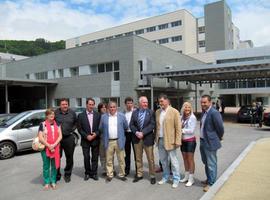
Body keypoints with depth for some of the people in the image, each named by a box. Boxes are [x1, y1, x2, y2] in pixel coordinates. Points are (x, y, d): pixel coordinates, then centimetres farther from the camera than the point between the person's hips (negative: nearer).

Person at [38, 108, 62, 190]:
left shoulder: (57, 124, 6)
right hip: (45, 148, -2)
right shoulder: (42, 124, -3)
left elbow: (60, 136, 2)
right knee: (46, 166, 6)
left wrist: (54, 145, -11)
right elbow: (40, 138, -7)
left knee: (54, 165, 7)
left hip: (56, 148, 2)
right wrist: (49, 146, -12)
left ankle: (53, 182, 21)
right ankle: (47, 182, 20)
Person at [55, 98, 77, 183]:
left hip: (69, 138, 1)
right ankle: (57, 175, 22)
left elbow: (76, 122, 15)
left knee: (69, 157, 10)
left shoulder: (72, 113, 2)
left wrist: (72, 129, 3)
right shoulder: (56, 112, -4)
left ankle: (67, 175, 26)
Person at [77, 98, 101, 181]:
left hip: (95, 139, 1)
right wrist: (86, 136, -12)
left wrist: (96, 134, -11)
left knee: (95, 158, 7)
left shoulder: (98, 115, 5)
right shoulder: (81, 115, 1)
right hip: (85, 140, -1)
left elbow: (100, 127, 4)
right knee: (86, 157, 4)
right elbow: (79, 128, -1)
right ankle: (87, 173, 21)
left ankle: (94, 173, 20)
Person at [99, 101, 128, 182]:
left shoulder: (121, 116, 4)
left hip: (119, 141, 0)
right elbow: (101, 128, 10)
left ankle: (121, 174, 21)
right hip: (108, 142, 1)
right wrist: (106, 133, 5)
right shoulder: (103, 116, 6)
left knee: (121, 159, 6)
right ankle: (109, 175, 22)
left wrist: (120, 131, 11)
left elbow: (126, 127, 9)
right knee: (109, 160, 8)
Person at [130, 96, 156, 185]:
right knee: (138, 158, 13)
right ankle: (139, 174, 28)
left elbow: (152, 125, -11)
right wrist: (136, 132, -13)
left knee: (150, 159, 5)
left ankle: (152, 176, 20)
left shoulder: (151, 112, -3)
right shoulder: (134, 112, 6)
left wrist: (143, 133, -17)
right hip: (137, 138, 3)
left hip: (147, 138, -3)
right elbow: (131, 125, 4)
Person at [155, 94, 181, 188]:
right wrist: (156, 138, 8)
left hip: (170, 140, -5)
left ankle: (176, 179, 19)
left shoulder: (174, 112, -8)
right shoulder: (157, 112, 9)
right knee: (163, 160, 15)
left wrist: (177, 141, -13)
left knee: (174, 161, 4)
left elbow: (178, 127, -9)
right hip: (160, 140, 5)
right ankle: (165, 177, 32)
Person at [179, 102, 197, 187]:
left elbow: (191, 130, -16)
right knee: (185, 159, 14)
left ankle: (191, 179, 13)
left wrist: (182, 130, -15)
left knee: (190, 159, 2)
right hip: (183, 140, 6)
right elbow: (180, 127, 5)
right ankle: (186, 176, 28)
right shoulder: (182, 117, 4)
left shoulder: (192, 118, -12)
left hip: (190, 140, -6)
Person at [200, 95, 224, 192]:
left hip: (210, 142, -9)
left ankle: (211, 183, 18)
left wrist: (219, 138, -2)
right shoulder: (204, 112, 8)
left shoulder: (214, 113, -20)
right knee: (206, 162, 22)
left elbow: (220, 127, -17)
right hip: (202, 141, 9)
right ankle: (209, 179, 39)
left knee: (211, 164, 4)